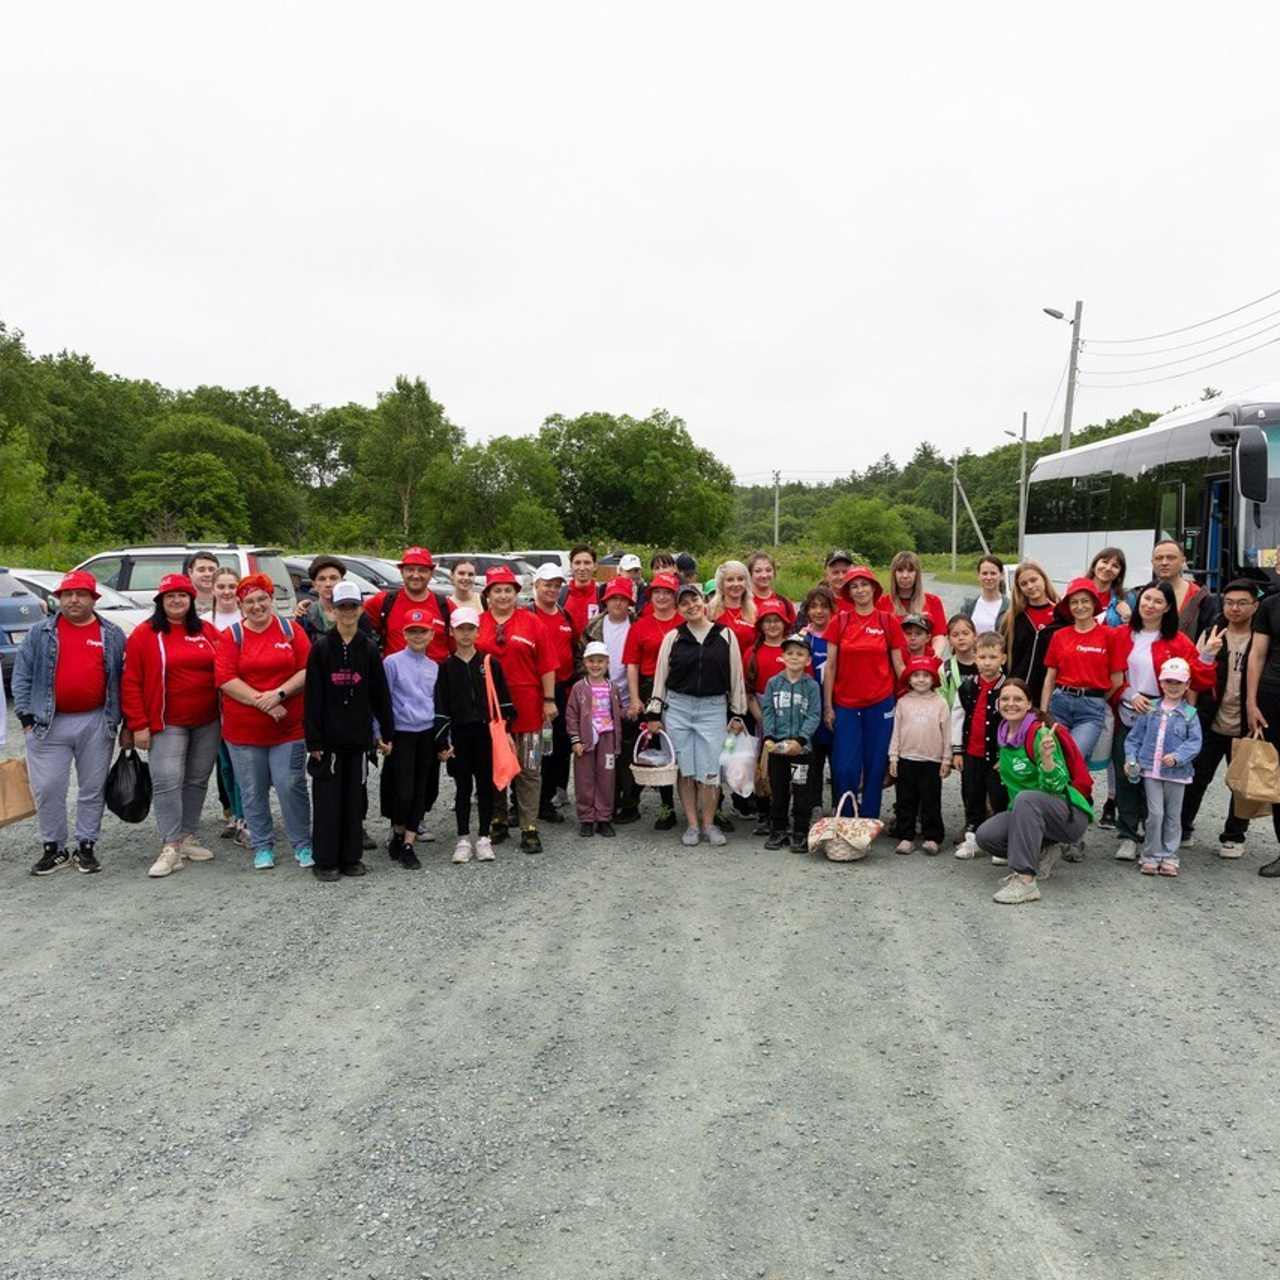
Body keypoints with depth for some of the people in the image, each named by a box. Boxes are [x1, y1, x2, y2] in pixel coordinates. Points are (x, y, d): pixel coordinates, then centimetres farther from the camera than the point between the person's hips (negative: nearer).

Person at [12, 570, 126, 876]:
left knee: (92, 789, 7)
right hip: (49, 725, 0)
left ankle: (86, 847, 19)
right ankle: (54, 849, 16)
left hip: (96, 724, 0)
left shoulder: (112, 635, 5)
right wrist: (26, 717, -4)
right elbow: (22, 676, 4)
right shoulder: (40, 633, 4)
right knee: (47, 789, 2)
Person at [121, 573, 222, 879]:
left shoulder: (208, 632, 6)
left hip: (207, 723, 4)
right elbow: (131, 683, -4)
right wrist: (138, 725, -9)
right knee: (167, 782, -10)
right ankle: (170, 847, -5)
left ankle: (187, 837, 22)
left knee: (197, 781, 10)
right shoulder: (144, 634, -3)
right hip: (167, 724, -4)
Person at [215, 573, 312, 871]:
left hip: (288, 728, -1)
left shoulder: (291, 630, 4)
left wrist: (280, 693, -17)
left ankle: (302, 844, 12)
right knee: (253, 791, 8)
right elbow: (225, 679, -8)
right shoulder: (231, 636, 2)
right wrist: (261, 702, -17)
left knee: (292, 785, -3)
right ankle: (262, 846, 23)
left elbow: (307, 670, -2)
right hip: (243, 731, 1)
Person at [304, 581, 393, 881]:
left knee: (355, 797, 8)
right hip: (328, 737, -2)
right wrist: (312, 739, -8)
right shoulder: (321, 648, -2)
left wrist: (386, 733, 5)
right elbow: (312, 696, -4)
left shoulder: (370, 648, 4)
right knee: (327, 799, 1)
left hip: (359, 736, 2)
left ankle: (351, 857, 19)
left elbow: (381, 694, 7)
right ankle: (325, 860, 11)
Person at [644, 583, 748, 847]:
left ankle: (708, 824, 14)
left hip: (713, 708, -1)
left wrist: (737, 714, 4)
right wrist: (654, 713, 3)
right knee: (685, 769, 5)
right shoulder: (673, 637, 4)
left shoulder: (725, 635, 2)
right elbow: (660, 676, 7)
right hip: (677, 708, 1)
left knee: (710, 771, -1)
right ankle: (692, 824, 16)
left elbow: (736, 676, 5)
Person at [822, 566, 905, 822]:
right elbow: (830, 666, 3)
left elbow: (898, 665, 6)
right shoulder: (839, 622, 2)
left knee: (875, 766, 5)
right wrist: (827, 706, 0)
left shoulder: (889, 621, 2)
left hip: (880, 704, 0)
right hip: (845, 705, 0)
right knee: (845, 769, -3)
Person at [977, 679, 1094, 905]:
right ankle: (1041, 853, 7)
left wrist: (1047, 757, -37)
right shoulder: (1003, 733, 4)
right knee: (985, 835, -17)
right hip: (1024, 812, 7)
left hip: (1070, 815, -7)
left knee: (1026, 798, -37)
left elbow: (1055, 786, -24)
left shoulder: (1040, 734, -18)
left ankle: (1026, 882, -36)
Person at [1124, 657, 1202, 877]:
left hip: (1177, 773, 0)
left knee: (1173, 816, 9)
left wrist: (1177, 756, -20)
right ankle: (1151, 856, 7)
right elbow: (1134, 738, 8)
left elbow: (1194, 742, -5)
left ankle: (1169, 857, 19)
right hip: (1151, 770, 0)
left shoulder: (1189, 714, 1)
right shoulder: (1150, 710, 4)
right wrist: (1130, 759, -4)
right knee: (1155, 813, -4)